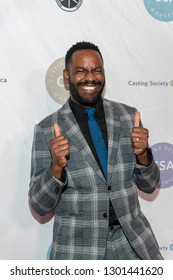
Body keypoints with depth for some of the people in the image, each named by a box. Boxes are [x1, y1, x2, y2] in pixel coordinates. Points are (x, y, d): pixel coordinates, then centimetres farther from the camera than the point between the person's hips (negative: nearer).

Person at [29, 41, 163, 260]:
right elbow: (40, 208, -7)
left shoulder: (128, 116, -2)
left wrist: (142, 154, -15)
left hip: (133, 240, 3)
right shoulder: (46, 129, -9)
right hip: (76, 247, -2)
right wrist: (56, 167, -24)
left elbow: (149, 185, 4)